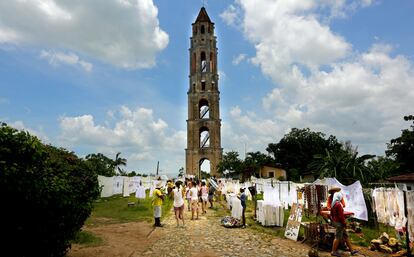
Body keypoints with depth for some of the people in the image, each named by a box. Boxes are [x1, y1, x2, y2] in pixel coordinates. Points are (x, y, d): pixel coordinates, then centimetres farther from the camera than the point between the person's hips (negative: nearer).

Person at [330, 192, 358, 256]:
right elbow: (341, 215, -20)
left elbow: (331, 214, 16)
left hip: (335, 222, 10)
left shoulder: (333, 204, 10)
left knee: (345, 236, 16)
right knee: (338, 237, -1)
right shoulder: (338, 204, -19)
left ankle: (352, 250, 24)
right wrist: (344, 223, -12)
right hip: (339, 223, -10)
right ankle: (333, 251, 6)